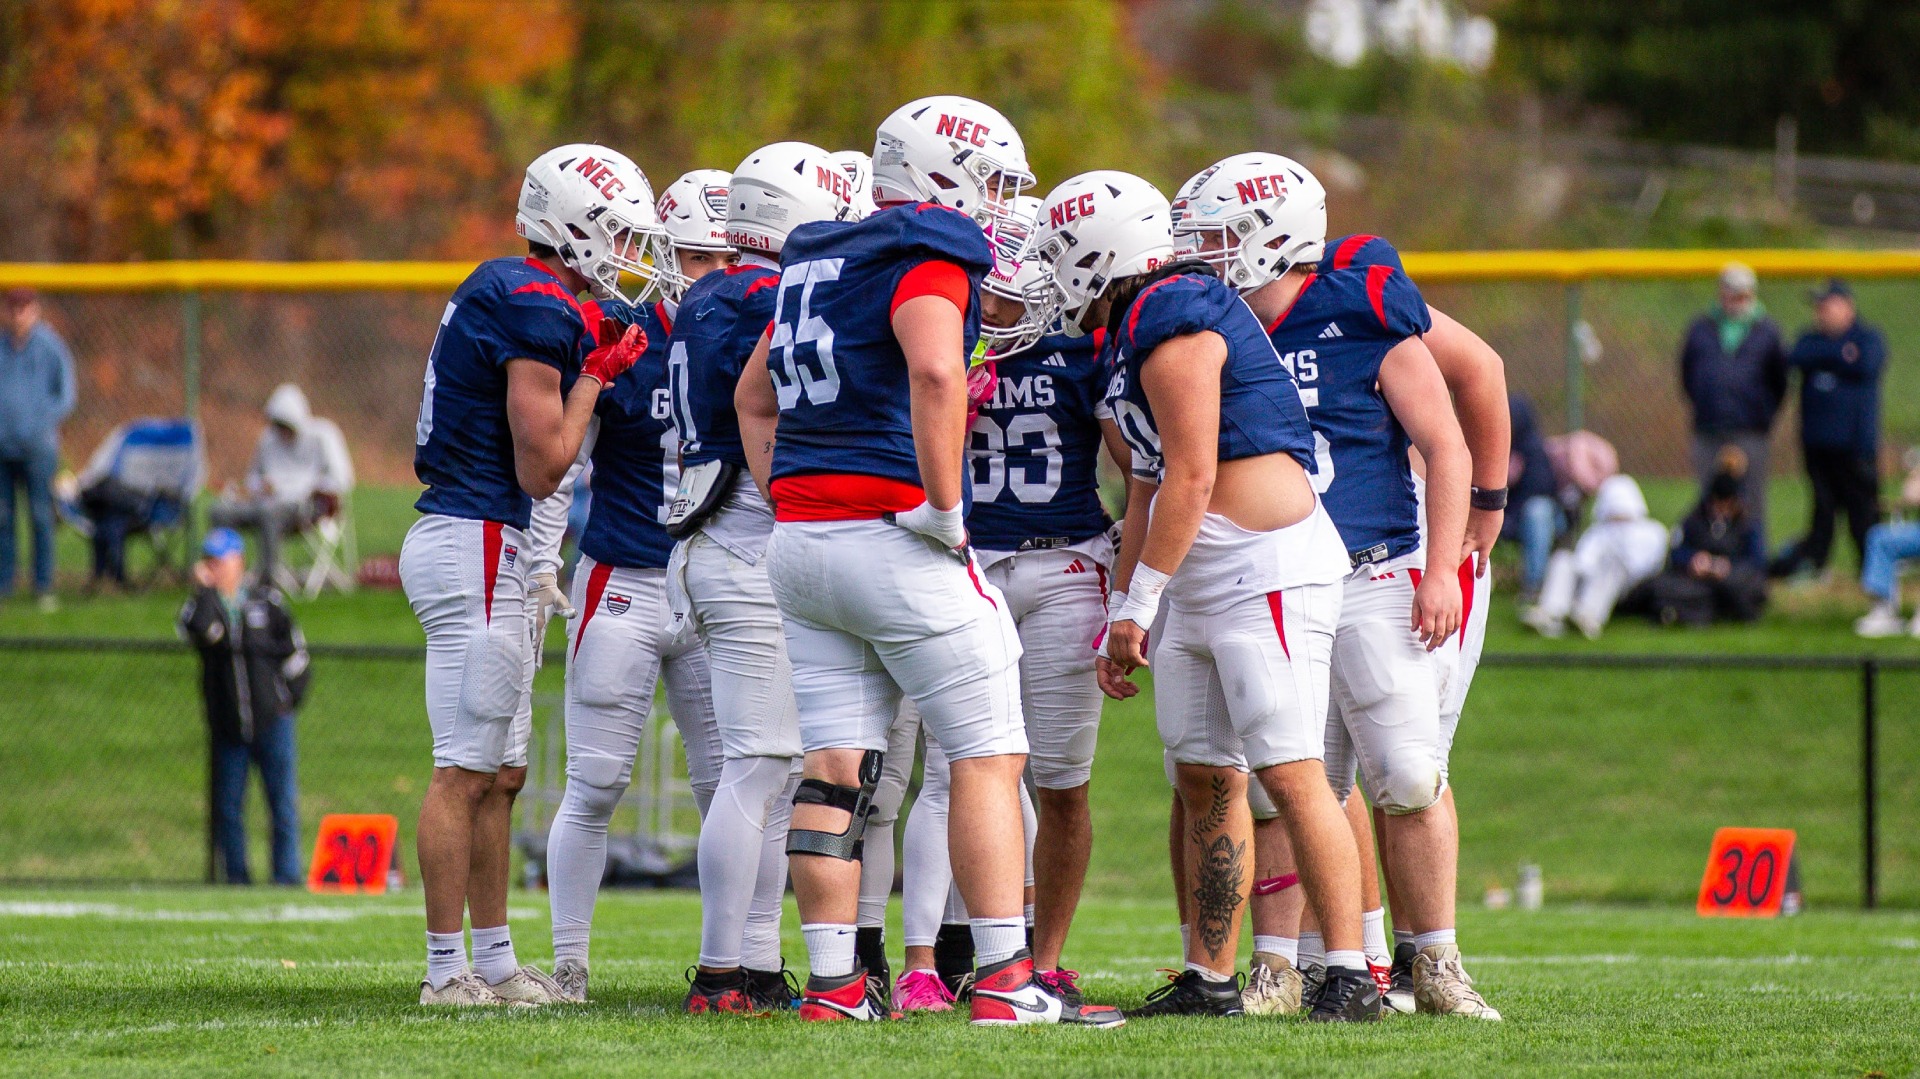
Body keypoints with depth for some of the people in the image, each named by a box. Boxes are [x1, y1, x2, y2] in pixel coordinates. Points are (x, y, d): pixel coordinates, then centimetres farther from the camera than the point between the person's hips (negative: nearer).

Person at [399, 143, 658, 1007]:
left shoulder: (505, 291, 16)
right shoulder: (539, 311, -15)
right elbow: (542, 467, -15)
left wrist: (591, 362, 14)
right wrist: (596, 375, -5)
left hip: (481, 550, 10)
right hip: (477, 546, -10)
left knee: (500, 772, 13)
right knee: (465, 768, -7)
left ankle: (494, 960, 16)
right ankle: (446, 969, -6)